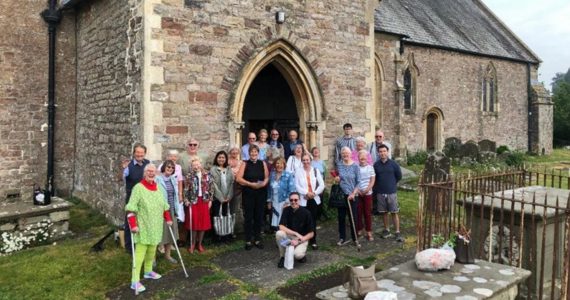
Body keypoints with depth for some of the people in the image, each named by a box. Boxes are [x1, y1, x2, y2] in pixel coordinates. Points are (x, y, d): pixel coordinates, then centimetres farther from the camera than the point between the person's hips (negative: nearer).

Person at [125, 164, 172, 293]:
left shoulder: (158, 187, 8)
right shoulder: (138, 187, -13)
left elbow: (164, 205, 18)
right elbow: (131, 208, -17)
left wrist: (168, 218, 13)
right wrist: (133, 224, -24)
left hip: (156, 226, 7)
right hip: (143, 227, -6)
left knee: (152, 250, 17)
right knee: (140, 252, -8)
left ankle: (148, 271, 36)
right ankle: (135, 281, -5)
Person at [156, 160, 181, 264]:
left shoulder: (173, 179, 10)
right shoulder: (157, 179, -12)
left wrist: (176, 209, 15)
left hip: (171, 210, 7)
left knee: (171, 232, 13)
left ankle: (167, 254, 28)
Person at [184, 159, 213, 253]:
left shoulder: (207, 175, 3)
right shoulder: (189, 176, 0)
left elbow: (211, 188, 5)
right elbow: (186, 189, 0)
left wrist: (210, 200, 1)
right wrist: (186, 200, -8)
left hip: (204, 201, 2)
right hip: (193, 201, -1)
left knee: (203, 223, 4)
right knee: (193, 223, 1)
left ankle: (200, 244, 18)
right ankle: (192, 244, 15)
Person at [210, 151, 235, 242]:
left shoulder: (229, 170, 10)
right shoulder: (213, 170, -2)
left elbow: (231, 184, 5)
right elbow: (214, 185, -8)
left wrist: (229, 197, -6)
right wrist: (221, 198, -11)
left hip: (227, 199, 3)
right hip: (217, 198, -3)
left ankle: (226, 235, 14)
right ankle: (218, 236, 9)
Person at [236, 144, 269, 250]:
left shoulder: (263, 163, 8)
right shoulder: (245, 164, 1)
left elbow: (267, 177, 7)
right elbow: (238, 178, -8)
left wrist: (263, 184, -14)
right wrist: (251, 184, -17)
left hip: (261, 193, 2)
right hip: (248, 193, -2)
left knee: (259, 216, 8)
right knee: (248, 216, 3)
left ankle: (257, 239, 20)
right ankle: (248, 240, 13)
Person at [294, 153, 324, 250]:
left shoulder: (315, 171, 6)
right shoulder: (298, 171, 0)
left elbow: (322, 185, 2)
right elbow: (297, 186, -6)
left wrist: (314, 193, -10)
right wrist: (306, 193, -16)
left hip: (315, 199, 2)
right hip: (303, 200, -2)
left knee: (313, 220, 6)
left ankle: (313, 241, 14)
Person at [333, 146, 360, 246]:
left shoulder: (355, 166, -4)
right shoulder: (339, 165, 5)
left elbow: (358, 182, -5)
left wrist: (353, 194, -14)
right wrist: (336, 180, -5)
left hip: (352, 195, -3)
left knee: (353, 217, 3)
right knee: (341, 217, 6)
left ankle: (355, 238, 16)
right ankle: (342, 238, 17)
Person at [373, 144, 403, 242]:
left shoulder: (393, 164, -5)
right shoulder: (376, 165, -1)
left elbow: (399, 176, 6)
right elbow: (374, 178, 10)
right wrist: (377, 187, 7)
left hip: (391, 192, -2)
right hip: (380, 193, 2)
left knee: (394, 213, 0)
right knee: (384, 212, 11)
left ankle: (398, 232, 6)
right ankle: (387, 230, 25)